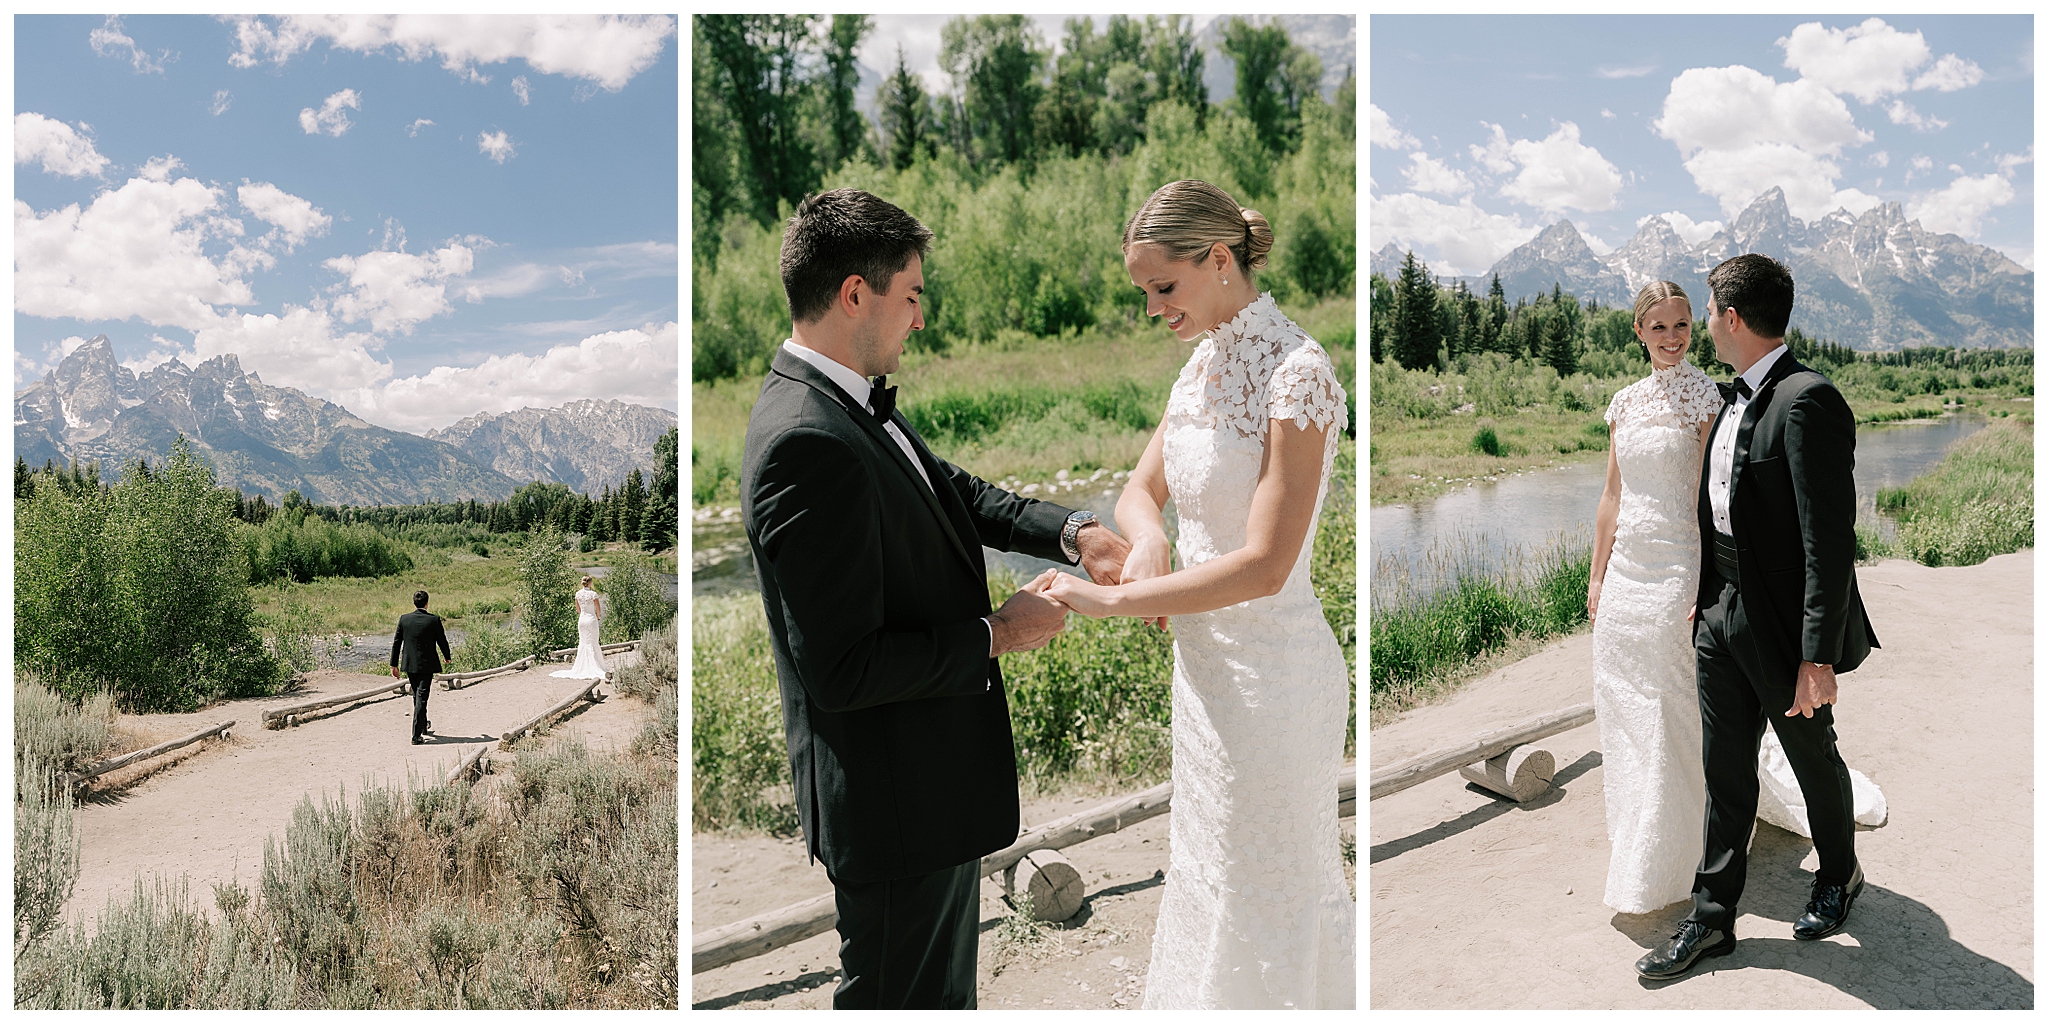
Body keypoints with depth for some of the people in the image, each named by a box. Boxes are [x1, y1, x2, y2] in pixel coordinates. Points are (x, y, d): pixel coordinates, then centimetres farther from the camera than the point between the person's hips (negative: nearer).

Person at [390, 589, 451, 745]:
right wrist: (448, 656, 17)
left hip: (410, 664, 4)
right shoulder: (434, 620, -11)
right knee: (421, 698, -3)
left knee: (417, 696, 20)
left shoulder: (404, 619, -3)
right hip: (426, 664, -4)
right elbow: (442, 641, -2)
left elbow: (396, 643, 1)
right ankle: (417, 735, -7)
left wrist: (394, 664, 9)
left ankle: (424, 726, 39)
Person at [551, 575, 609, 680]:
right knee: (592, 643, 1)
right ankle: (593, 668, -1)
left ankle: (581, 667, 14)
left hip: (582, 619, 4)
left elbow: (578, 610, 11)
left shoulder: (578, 594, 1)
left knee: (582, 643, 13)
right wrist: (598, 616, 14)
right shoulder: (593, 594, -13)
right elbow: (599, 610, -7)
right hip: (591, 619, -4)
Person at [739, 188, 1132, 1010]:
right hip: (893, 799, -10)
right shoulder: (807, 444, -29)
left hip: (938, 773, 10)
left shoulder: (856, 408, 2)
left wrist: (1073, 533, -2)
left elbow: (959, 493, 14)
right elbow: (843, 671, -29)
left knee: (945, 985, 29)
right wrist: (995, 634, -18)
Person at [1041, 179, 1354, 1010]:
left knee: (1270, 885, 10)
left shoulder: (1296, 371, -21)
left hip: (1269, 664, -8)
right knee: (1208, 865, 23)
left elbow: (1264, 566, -26)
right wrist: (1148, 538, -13)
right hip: (1204, 653, 8)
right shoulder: (1204, 363, 6)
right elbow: (1141, 488, 11)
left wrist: (1110, 600, -23)